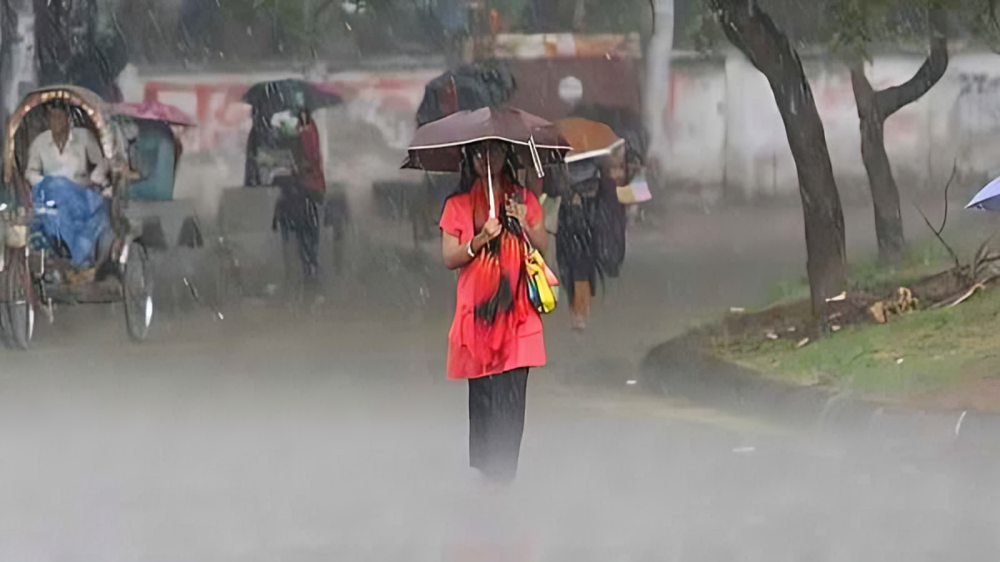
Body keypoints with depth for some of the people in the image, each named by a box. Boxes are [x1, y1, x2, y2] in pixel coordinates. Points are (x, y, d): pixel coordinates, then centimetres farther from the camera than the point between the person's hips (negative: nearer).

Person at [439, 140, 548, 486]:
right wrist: (480, 240, -14)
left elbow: (542, 247, 7)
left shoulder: (523, 200, 10)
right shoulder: (458, 205, 7)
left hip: (515, 311, 0)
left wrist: (524, 226, -11)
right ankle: (482, 469, 11)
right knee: (482, 394, 1)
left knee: (511, 395, -8)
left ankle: (503, 472, -8)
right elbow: (449, 258, 2)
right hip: (477, 309, 0)